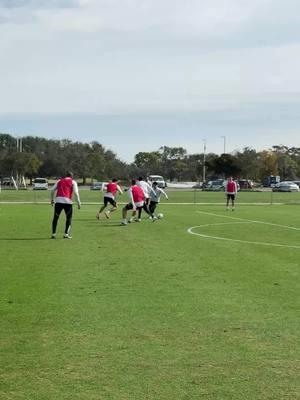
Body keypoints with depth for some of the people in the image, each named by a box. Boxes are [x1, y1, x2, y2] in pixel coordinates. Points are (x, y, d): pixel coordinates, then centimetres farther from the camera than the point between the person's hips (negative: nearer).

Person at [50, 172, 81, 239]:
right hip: (67, 201, -3)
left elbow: (52, 190, 17)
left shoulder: (60, 181, 22)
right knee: (69, 218, 11)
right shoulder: (73, 182, 12)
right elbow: (76, 192, 1)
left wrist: (52, 199, 27)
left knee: (55, 217, 10)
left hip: (58, 200, 3)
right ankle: (66, 234, 4)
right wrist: (78, 203, 4)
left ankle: (53, 234, 7)